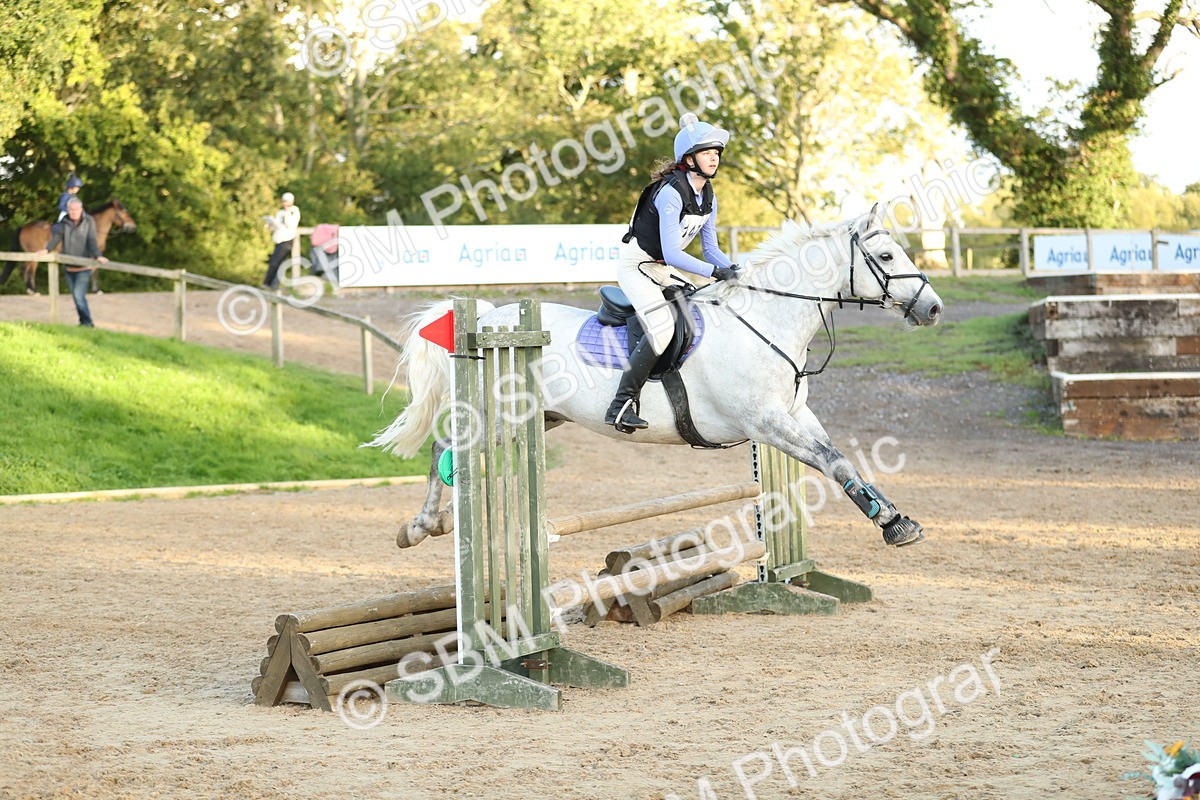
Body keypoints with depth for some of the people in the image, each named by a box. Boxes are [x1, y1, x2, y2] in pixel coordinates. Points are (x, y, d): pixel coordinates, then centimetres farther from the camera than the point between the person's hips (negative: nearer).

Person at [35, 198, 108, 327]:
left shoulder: (89, 222, -5)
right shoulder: (64, 223, 4)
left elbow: (92, 241, -14)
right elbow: (57, 236, -11)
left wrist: (97, 256, -31)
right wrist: (47, 249, -30)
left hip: (83, 267, -5)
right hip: (69, 267, 5)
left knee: (79, 295, -16)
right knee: (76, 297, 12)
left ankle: (87, 323, -7)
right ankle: (84, 322, 24)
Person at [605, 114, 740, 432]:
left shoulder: (708, 197, 3)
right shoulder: (671, 193, -25)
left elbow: (710, 249, 8)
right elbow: (672, 254, -29)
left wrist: (735, 271, -10)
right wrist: (715, 272, -31)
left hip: (663, 271, 10)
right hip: (637, 265, -10)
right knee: (662, 327, -26)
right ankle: (621, 405, -25)